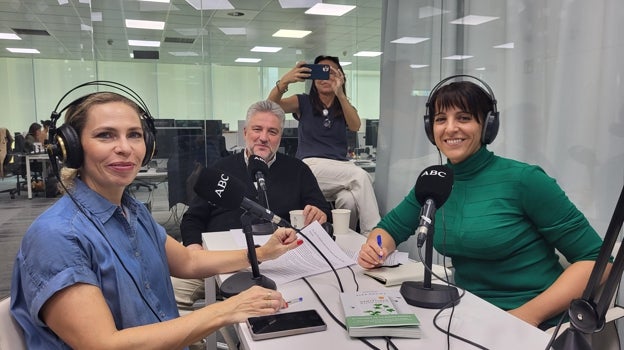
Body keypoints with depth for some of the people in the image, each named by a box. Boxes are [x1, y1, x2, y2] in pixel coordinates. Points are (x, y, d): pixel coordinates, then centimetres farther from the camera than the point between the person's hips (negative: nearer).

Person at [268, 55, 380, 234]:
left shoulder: (344, 107, 17)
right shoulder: (303, 102, 10)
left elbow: (355, 126, -8)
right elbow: (272, 104, -9)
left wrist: (339, 94, -23)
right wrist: (284, 82, -30)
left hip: (340, 169, 3)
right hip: (310, 166, -3)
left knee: (349, 200, -34)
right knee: (361, 176, -29)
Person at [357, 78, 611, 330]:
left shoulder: (523, 179, -13)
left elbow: (596, 259, -10)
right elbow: (390, 227, 12)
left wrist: (529, 314, -21)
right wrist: (375, 248, -11)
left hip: (537, 328, -4)